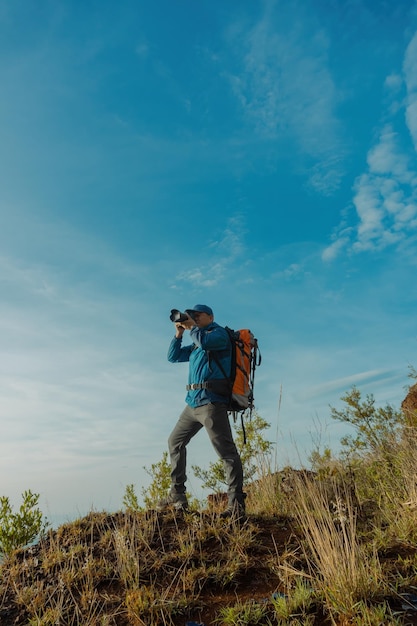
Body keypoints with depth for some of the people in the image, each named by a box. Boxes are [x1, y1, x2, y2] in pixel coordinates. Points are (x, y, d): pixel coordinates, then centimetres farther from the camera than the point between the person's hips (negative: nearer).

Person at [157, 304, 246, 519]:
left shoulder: (219, 333, 1)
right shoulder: (195, 346, 25)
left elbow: (204, 341, -21)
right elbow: (173, 356, 24)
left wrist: (192, 327, -4)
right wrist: (179, 334, 12)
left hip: (211, 401, -10)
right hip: (193, 402, 10)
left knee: (226, 450, -11)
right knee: (175, 442, 14)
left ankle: (236, 503, -7)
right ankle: (177, 495, 22)